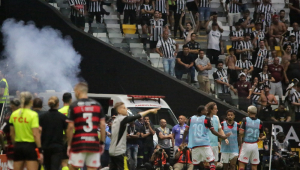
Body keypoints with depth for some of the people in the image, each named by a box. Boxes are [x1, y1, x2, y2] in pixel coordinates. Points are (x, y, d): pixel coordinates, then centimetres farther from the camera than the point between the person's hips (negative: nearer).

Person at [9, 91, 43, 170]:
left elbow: (12, 134, 12)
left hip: (18, 146, 5)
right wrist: (40, 150, -12)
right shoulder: (33, 115, -11)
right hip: (30, 146, -5)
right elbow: (36, 134, -14)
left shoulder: (14, 114, 5)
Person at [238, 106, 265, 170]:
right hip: (255, 145, 3)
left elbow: (241, 133, -13)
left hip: (246, 145, -3)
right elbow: (261, 136, 10)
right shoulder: (260, 122, 3)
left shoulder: (245, 120, -5)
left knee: (241, 165, -1)